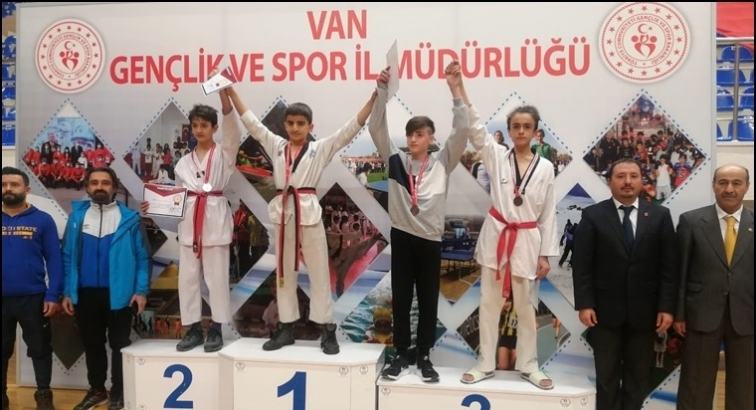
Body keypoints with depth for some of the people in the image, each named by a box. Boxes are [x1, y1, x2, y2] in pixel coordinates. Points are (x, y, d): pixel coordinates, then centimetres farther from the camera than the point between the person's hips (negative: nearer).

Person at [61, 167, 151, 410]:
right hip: (85, 293, 3)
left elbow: (142, 257, -5)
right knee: (91, 344, 16)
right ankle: (96, 390, 31)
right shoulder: (77, 216, 4)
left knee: (119, 344, 8)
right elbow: (67, 256, 5)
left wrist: (141, 290, -11)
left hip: (119, 293, -3)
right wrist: (67, 292, 1)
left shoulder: (130, 219, -5)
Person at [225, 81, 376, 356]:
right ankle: (286, 328, 23)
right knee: (284, 273, 12)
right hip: (283, 214, 4)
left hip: (310, 214, -3)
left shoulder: (321, 149, 1)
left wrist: (375, 96, -15)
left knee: (319, 273, 2)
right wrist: (230, 89, 7)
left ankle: (327, 330, 11)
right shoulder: (276, 146, 10)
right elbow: (250, 121, 11)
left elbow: (352, 128, -5)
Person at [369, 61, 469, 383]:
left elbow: (461, 131, -8)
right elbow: (377, 128, -2)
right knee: (401, 297, 9)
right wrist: (383, 91, -13)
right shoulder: (396, 160, 5)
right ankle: (401, 355, 21)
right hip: (402, 236, 1)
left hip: (430, 238, -1)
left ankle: (424, 356, 21)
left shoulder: (442, 163, 2)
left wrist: (455, 91, -17)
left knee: (428, 298, 8)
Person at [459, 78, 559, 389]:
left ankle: (528, 365, 26)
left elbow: (548, 214, 2)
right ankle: (486, 364, 22)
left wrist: (546, 254, 0)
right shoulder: (496, 156, 0)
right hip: (496, 237, 0)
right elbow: (475, 128, -11)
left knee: (526, 307, 10)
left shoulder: (545, 167, 0)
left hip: (527, 241, 0)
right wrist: (459, 88, -21)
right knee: (489, 304, 8)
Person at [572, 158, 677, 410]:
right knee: (607, 378, 10)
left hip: (644, 312, 2)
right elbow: (581, 264, -5)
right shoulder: (593, 215, -1)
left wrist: (667, 307, -5)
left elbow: (669, 267, 2)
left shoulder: (660, 216, 4)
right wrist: (584, 304, -12)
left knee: (638, 378, 12)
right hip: (605, 311, -2)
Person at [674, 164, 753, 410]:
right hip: (702, 314, -2)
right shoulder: (691, 221, -2)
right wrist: (678, 313, -4)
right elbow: (680, 271, -2)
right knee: (695, 386, 8)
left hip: (746, 317, 2)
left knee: (743, 388, 14)